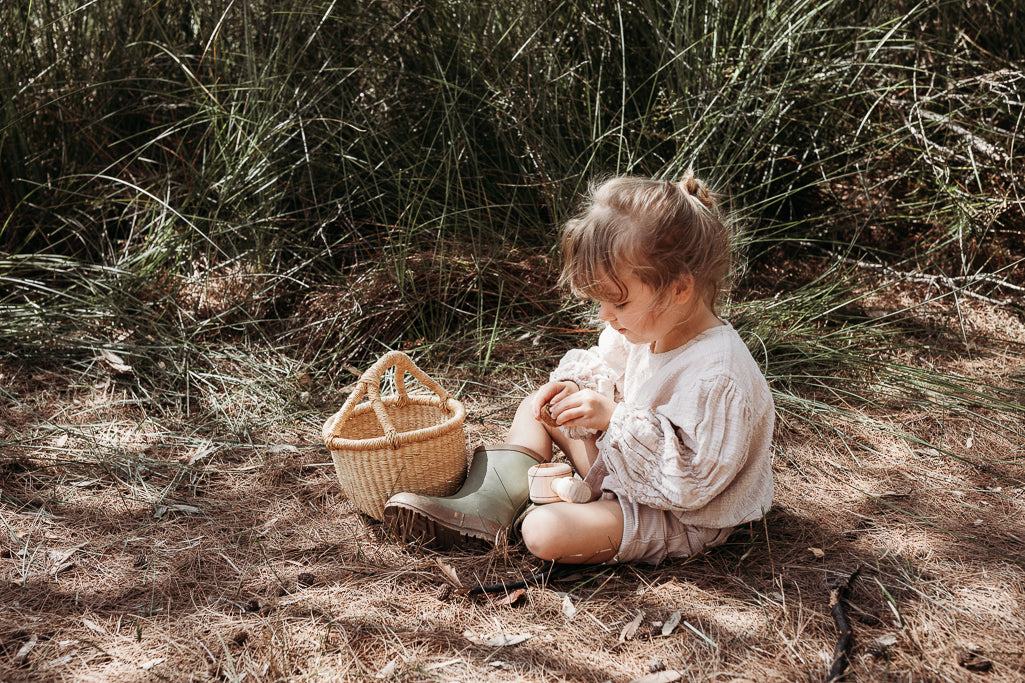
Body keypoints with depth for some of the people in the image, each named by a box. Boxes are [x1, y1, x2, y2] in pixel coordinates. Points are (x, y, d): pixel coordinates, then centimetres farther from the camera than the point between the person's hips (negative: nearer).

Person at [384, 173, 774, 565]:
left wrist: (615, 418, -34)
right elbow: (606, 369, 14)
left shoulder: (718, 378, -32)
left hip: (674, 519, -9)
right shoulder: (646, 327, -5)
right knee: (535, 407, 15)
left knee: (545, 532, -28)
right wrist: (575, 387, -9)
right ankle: (490, 501, 3)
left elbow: (690, 481, -33)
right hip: (619, 469, 9)